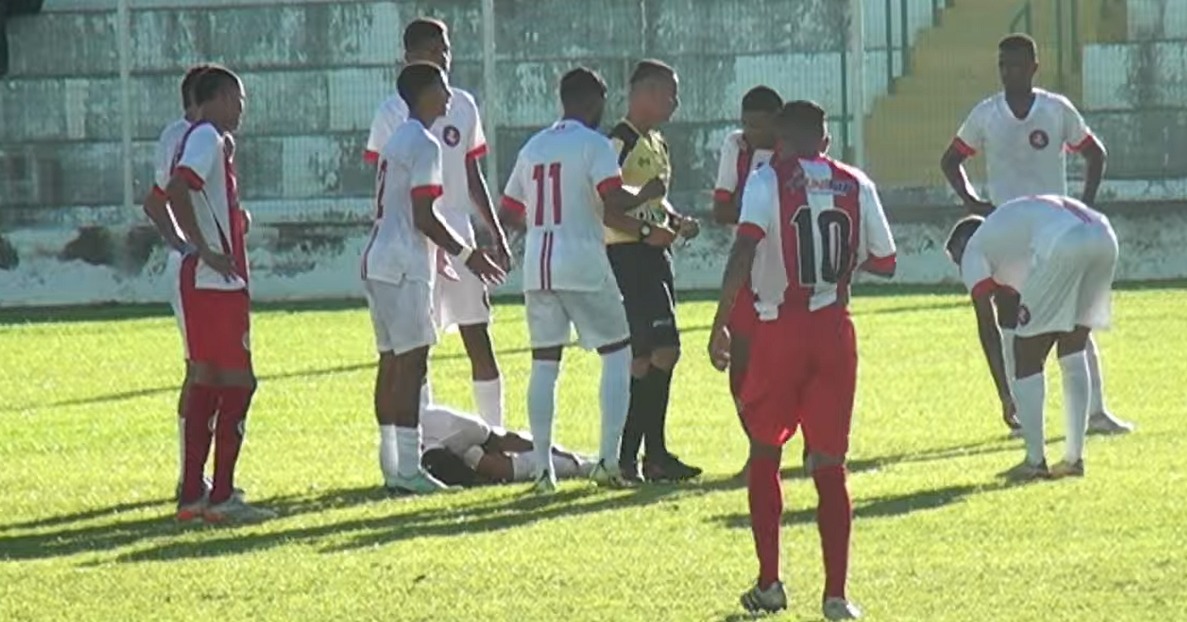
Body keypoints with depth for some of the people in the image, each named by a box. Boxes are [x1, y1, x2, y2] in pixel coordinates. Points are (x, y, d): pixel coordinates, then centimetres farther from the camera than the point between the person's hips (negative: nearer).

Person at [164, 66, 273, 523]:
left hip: (200, 280, 10)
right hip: (217, 280, -10)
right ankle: (221, 497, -8)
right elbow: (177, 190, -26)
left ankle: (192, 494, 13)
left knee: (206, 382, 12)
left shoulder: (206, 139, 17)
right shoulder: (208, 139, -12)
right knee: (237, 382, -7)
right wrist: (206, 250, -22)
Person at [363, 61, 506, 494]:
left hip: (378, 262, 10)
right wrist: (467, 255, -9)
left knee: (392, 361, 10)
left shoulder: (397, 141, 18)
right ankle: (408, 470, -12)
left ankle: (392, 466, 12)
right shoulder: (423, 145, -12)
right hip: (404, 268, -10)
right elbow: (423, 218, -17)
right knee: (412, 361, -9)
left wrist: (445, 258, 28)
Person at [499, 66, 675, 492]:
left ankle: (543, 469, 4)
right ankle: (608, 461, -1)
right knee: (617, 354, 7)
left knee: (544, 364, 9)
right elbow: (613, 202, -17)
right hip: (583, 266, -5)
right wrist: (645, 197, 3)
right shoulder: (594, 144, -4)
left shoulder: (533, 147, 14)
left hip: (537, 267, 5)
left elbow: (511, 209, 18)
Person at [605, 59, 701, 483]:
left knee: (664, 352, 8)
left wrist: (675, 221, 11)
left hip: (654, 256, 10)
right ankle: (625, 456, -6)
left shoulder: (656, 143, 18)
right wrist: (647, 227, -24)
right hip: (625, 254, -10)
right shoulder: (619, 142, -12)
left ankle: (654, 454, 14)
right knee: (643, 357, -11)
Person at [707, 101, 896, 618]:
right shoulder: (855, 186, 6)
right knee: (829, 465, 7)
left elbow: (744, 251, -16)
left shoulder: (767, 181, -4)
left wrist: (721, 322, -13)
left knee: (764, 454, 14)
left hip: (780, 329, -2)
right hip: (835, 330, 2)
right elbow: (884, 262, 11)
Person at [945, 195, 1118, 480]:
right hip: (1103, 236, 8)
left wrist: (1004, 391, 14)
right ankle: (1074, 458, 23)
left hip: (1063, 247, -8)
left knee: (1027, 355, 7)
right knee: (1073, 351, 22)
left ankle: (1035, 462, 9)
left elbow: (987, 328, 12)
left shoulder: (974, 251, 20)